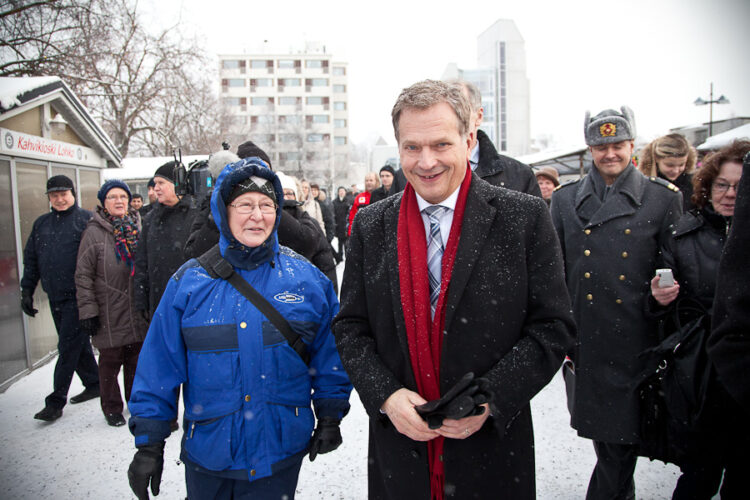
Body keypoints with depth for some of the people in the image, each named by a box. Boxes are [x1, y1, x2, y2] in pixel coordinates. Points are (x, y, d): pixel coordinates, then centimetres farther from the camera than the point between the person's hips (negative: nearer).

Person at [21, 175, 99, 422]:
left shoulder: (87, 220, -6)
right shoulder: (41, 224, 13)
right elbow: (31, 260, 18)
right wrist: (27, 291, 13)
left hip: (77, 296, -6)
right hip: (55, 298, 6)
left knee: (68, 348, -2)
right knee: (78, 344, 15)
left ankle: (56, 401, 5)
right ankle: (93, 384, 30)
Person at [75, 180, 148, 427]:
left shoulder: (138, 227, 6)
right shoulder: (94, 232, -5)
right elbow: (83, 275, -6)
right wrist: (88, 311, -10)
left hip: (138, 311, 3)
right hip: (110, 312, -3)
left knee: (136, 359, 13)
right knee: (110, 360, 7)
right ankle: (112, 408, 24)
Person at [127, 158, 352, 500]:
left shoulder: (307, 279, -6)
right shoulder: (189, 282, -6)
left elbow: (329, 354, 2)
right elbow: (160, 366, -2)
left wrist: (329, 418, 3)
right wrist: (149, 441, 0)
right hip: (207, 454, 1)